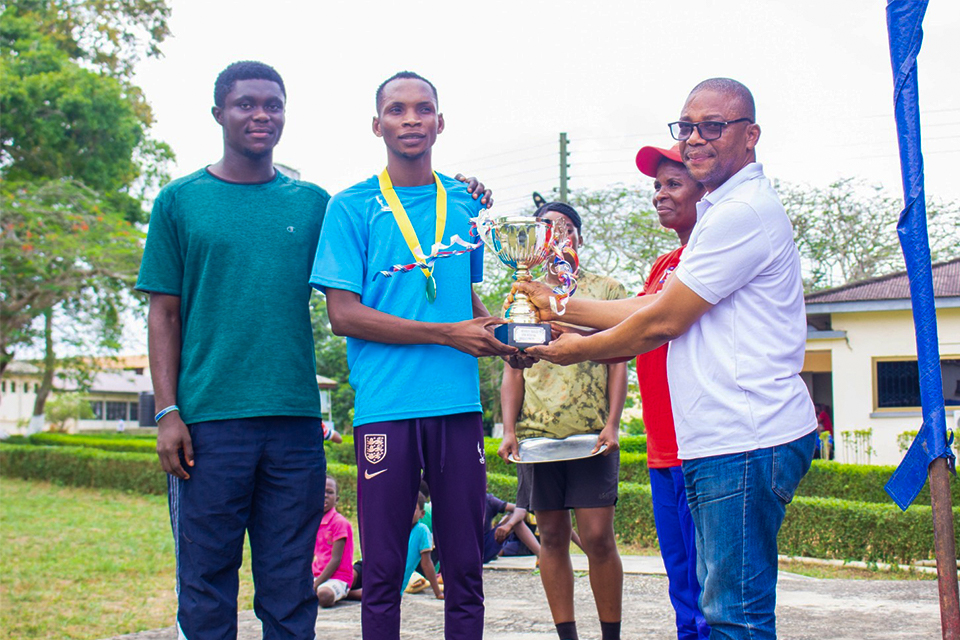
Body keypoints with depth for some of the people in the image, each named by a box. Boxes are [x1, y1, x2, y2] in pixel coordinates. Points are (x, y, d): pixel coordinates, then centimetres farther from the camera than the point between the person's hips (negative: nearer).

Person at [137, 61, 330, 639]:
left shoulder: (312, 202, 11)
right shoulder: (181, 201, 6)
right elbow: (164, 314, 5)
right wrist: (168, 412, -5)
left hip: (295, 418, 2)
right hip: (208, 418, -2)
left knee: (290, 587, 6)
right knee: (207, 580, 3)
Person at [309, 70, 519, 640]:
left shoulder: (466, 203, 13)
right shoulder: (353, 207, 2)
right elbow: (343, 314, -6)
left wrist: (501, 335, 1)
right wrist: (449, 334, -11)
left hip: (459, 404, 3)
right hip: (385, 407, -3)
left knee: (466, 568, 6)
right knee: (383, 572, 2)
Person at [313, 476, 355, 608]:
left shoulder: (339, 522, -10)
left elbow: (336, 560, -15)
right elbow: (311, 556, 15)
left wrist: (315, 585, -20)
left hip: (338, 578, -7)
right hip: (318, 576, 7)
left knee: (324, 595, -37)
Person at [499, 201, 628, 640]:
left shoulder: (606, 289, 8)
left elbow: (618, 361, 3)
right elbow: (512, 371, 13)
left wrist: (612, 424, -8)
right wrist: (508, 430, 2)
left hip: (591, 433, -3)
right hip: (536, 433, 3)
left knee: (597, 537, -7)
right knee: (552, 535, 5)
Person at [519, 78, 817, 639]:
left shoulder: (744, 212, -13)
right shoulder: (723, 212, 23)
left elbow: (662, 322, -12)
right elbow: (657, 305, 23)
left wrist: (578, 350, 2)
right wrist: (563, 307, 20)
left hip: (745, 441, -11)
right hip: (724, 441, 11)